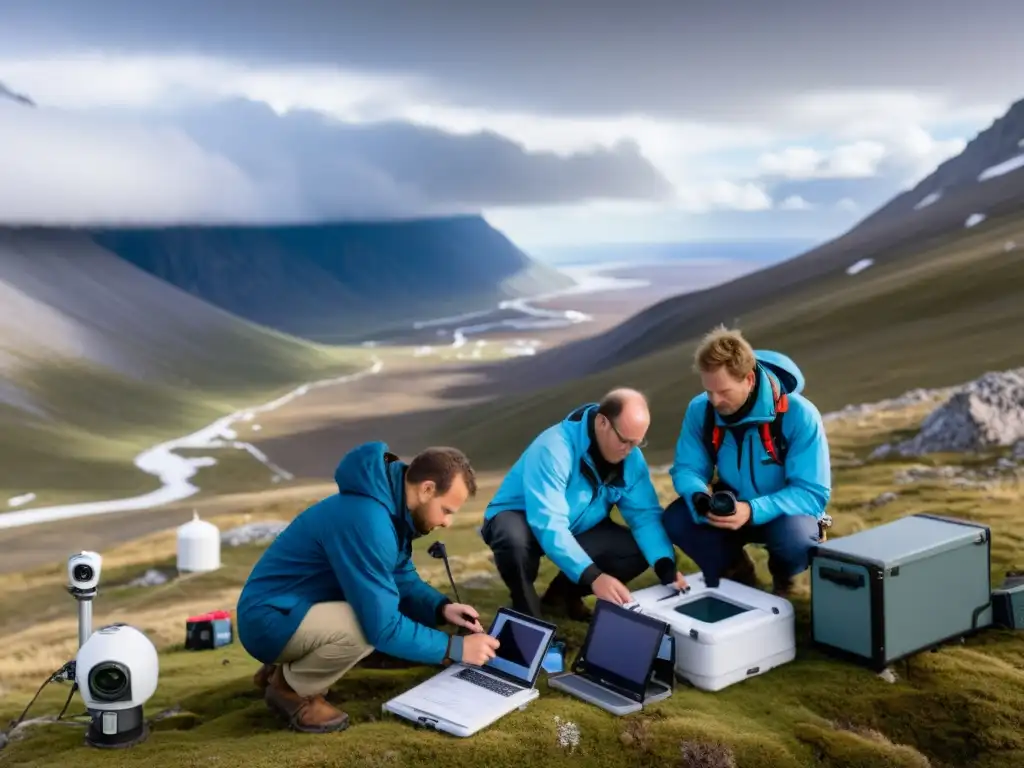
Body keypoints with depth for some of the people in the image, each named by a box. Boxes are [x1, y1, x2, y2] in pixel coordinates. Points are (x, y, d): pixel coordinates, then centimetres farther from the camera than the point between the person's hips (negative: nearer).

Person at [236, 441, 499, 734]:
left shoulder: (390, 504, 1)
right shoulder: (366, 519, -29)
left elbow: (404, 580, 13)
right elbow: (382, 626, -27)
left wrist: (442, 608, -6)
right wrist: (456, 648, -19)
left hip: (299, 607, 10)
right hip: (269, 619, -10)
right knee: (368, 626, -30)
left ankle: (286, 669, 12)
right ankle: (290, 688, -3)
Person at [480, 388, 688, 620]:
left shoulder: (631, 456, -13)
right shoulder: (554, 448, -33)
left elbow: (645, 514, -13)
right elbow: (548, 525, -41)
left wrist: (666, 567, -30)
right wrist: (593, 576, -50)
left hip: (577, 529, 6)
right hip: (521, 519, -6)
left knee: (640, 550, -13)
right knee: (515, 540, -41)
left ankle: (563, 594, 11)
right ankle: (525, 608, -8)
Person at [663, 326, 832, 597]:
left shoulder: (799, 415, -26)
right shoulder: (700, 410, -15)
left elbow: (814, 493, -26)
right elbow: (686, 468, -6)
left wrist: (753, 511, -40)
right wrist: (699, 498, -32)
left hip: (781, 514, -3)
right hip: (730, 509, 3)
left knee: (795, 537, -38)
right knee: (676, 519, -24)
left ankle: (782, 579, 2)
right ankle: (738, 574, 4)